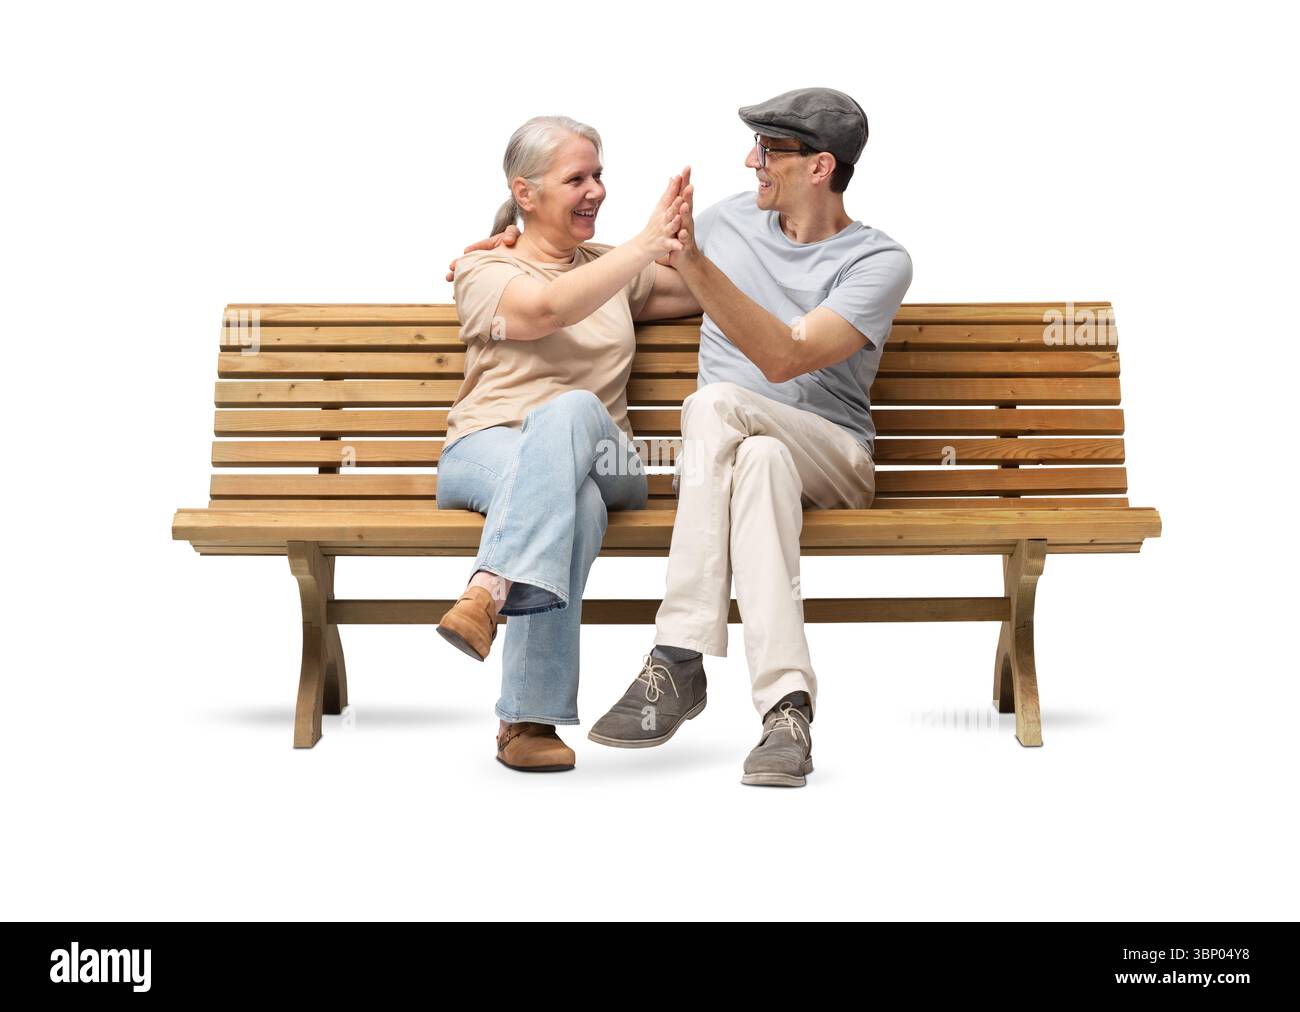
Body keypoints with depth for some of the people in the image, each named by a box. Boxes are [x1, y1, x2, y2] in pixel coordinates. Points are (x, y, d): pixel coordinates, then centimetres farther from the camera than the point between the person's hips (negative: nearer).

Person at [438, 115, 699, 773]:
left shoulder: (611, 268, 27)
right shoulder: (484, 271, 9)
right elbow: (548, 309, -13)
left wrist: (686, 242, 9)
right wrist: (648, 242, -15)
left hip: (597, 453, 3)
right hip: (486, 449, -2)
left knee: (570, 409, -36)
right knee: (576, 501, -39)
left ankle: (490, 591, -50)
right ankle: (528, 718, -43)